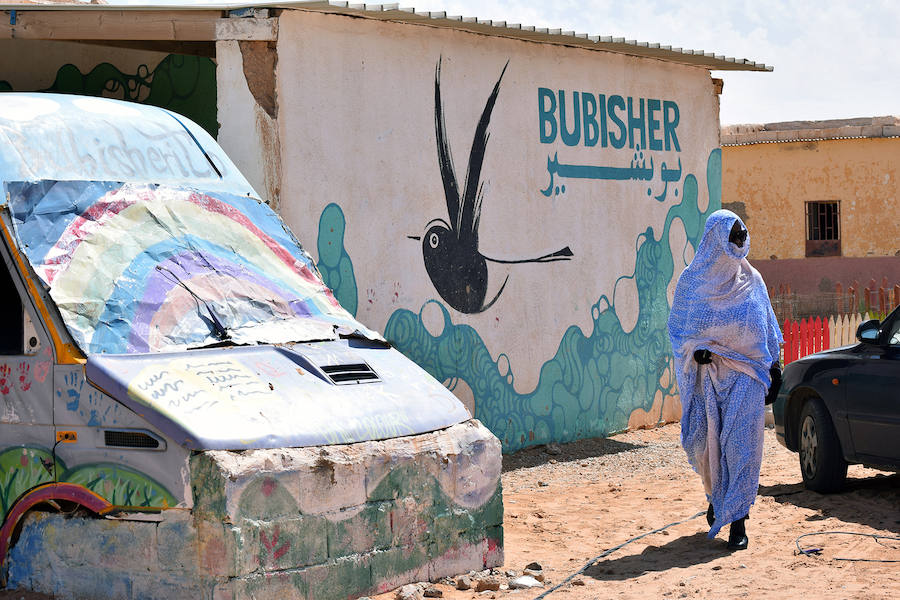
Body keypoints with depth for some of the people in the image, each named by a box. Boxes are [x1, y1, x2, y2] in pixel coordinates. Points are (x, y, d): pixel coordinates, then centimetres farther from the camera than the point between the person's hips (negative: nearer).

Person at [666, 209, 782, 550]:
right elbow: (676, 327, 6)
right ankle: (716, 495, 34)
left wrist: (774, 363, 11)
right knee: (708, 441, 5)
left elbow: (767, 327, 15)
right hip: (707, 372, 0)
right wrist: (695, 350, -11)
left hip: (745, 372, 0)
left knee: (740, 443, -8)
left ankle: (737, 518, -5)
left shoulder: (751, 280, 6)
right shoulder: (692, 280, 2)